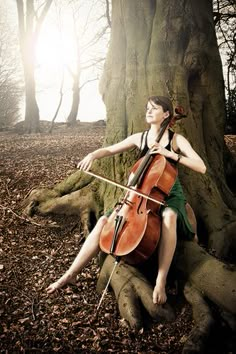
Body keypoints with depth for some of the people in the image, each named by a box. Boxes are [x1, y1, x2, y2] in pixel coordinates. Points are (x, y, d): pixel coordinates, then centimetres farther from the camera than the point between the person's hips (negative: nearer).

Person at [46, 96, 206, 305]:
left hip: (170, 195, -4)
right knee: (104, 220, -13)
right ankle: (71, 274, -7)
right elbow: (109, 150, 11)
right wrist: (92, 155, -11)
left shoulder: (176, 139, -5)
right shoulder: (139, 138, 6)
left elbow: (201, 167, -15)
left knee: (168, 217, -41)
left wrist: (171, 154, -23)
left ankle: (161, 282, -36)